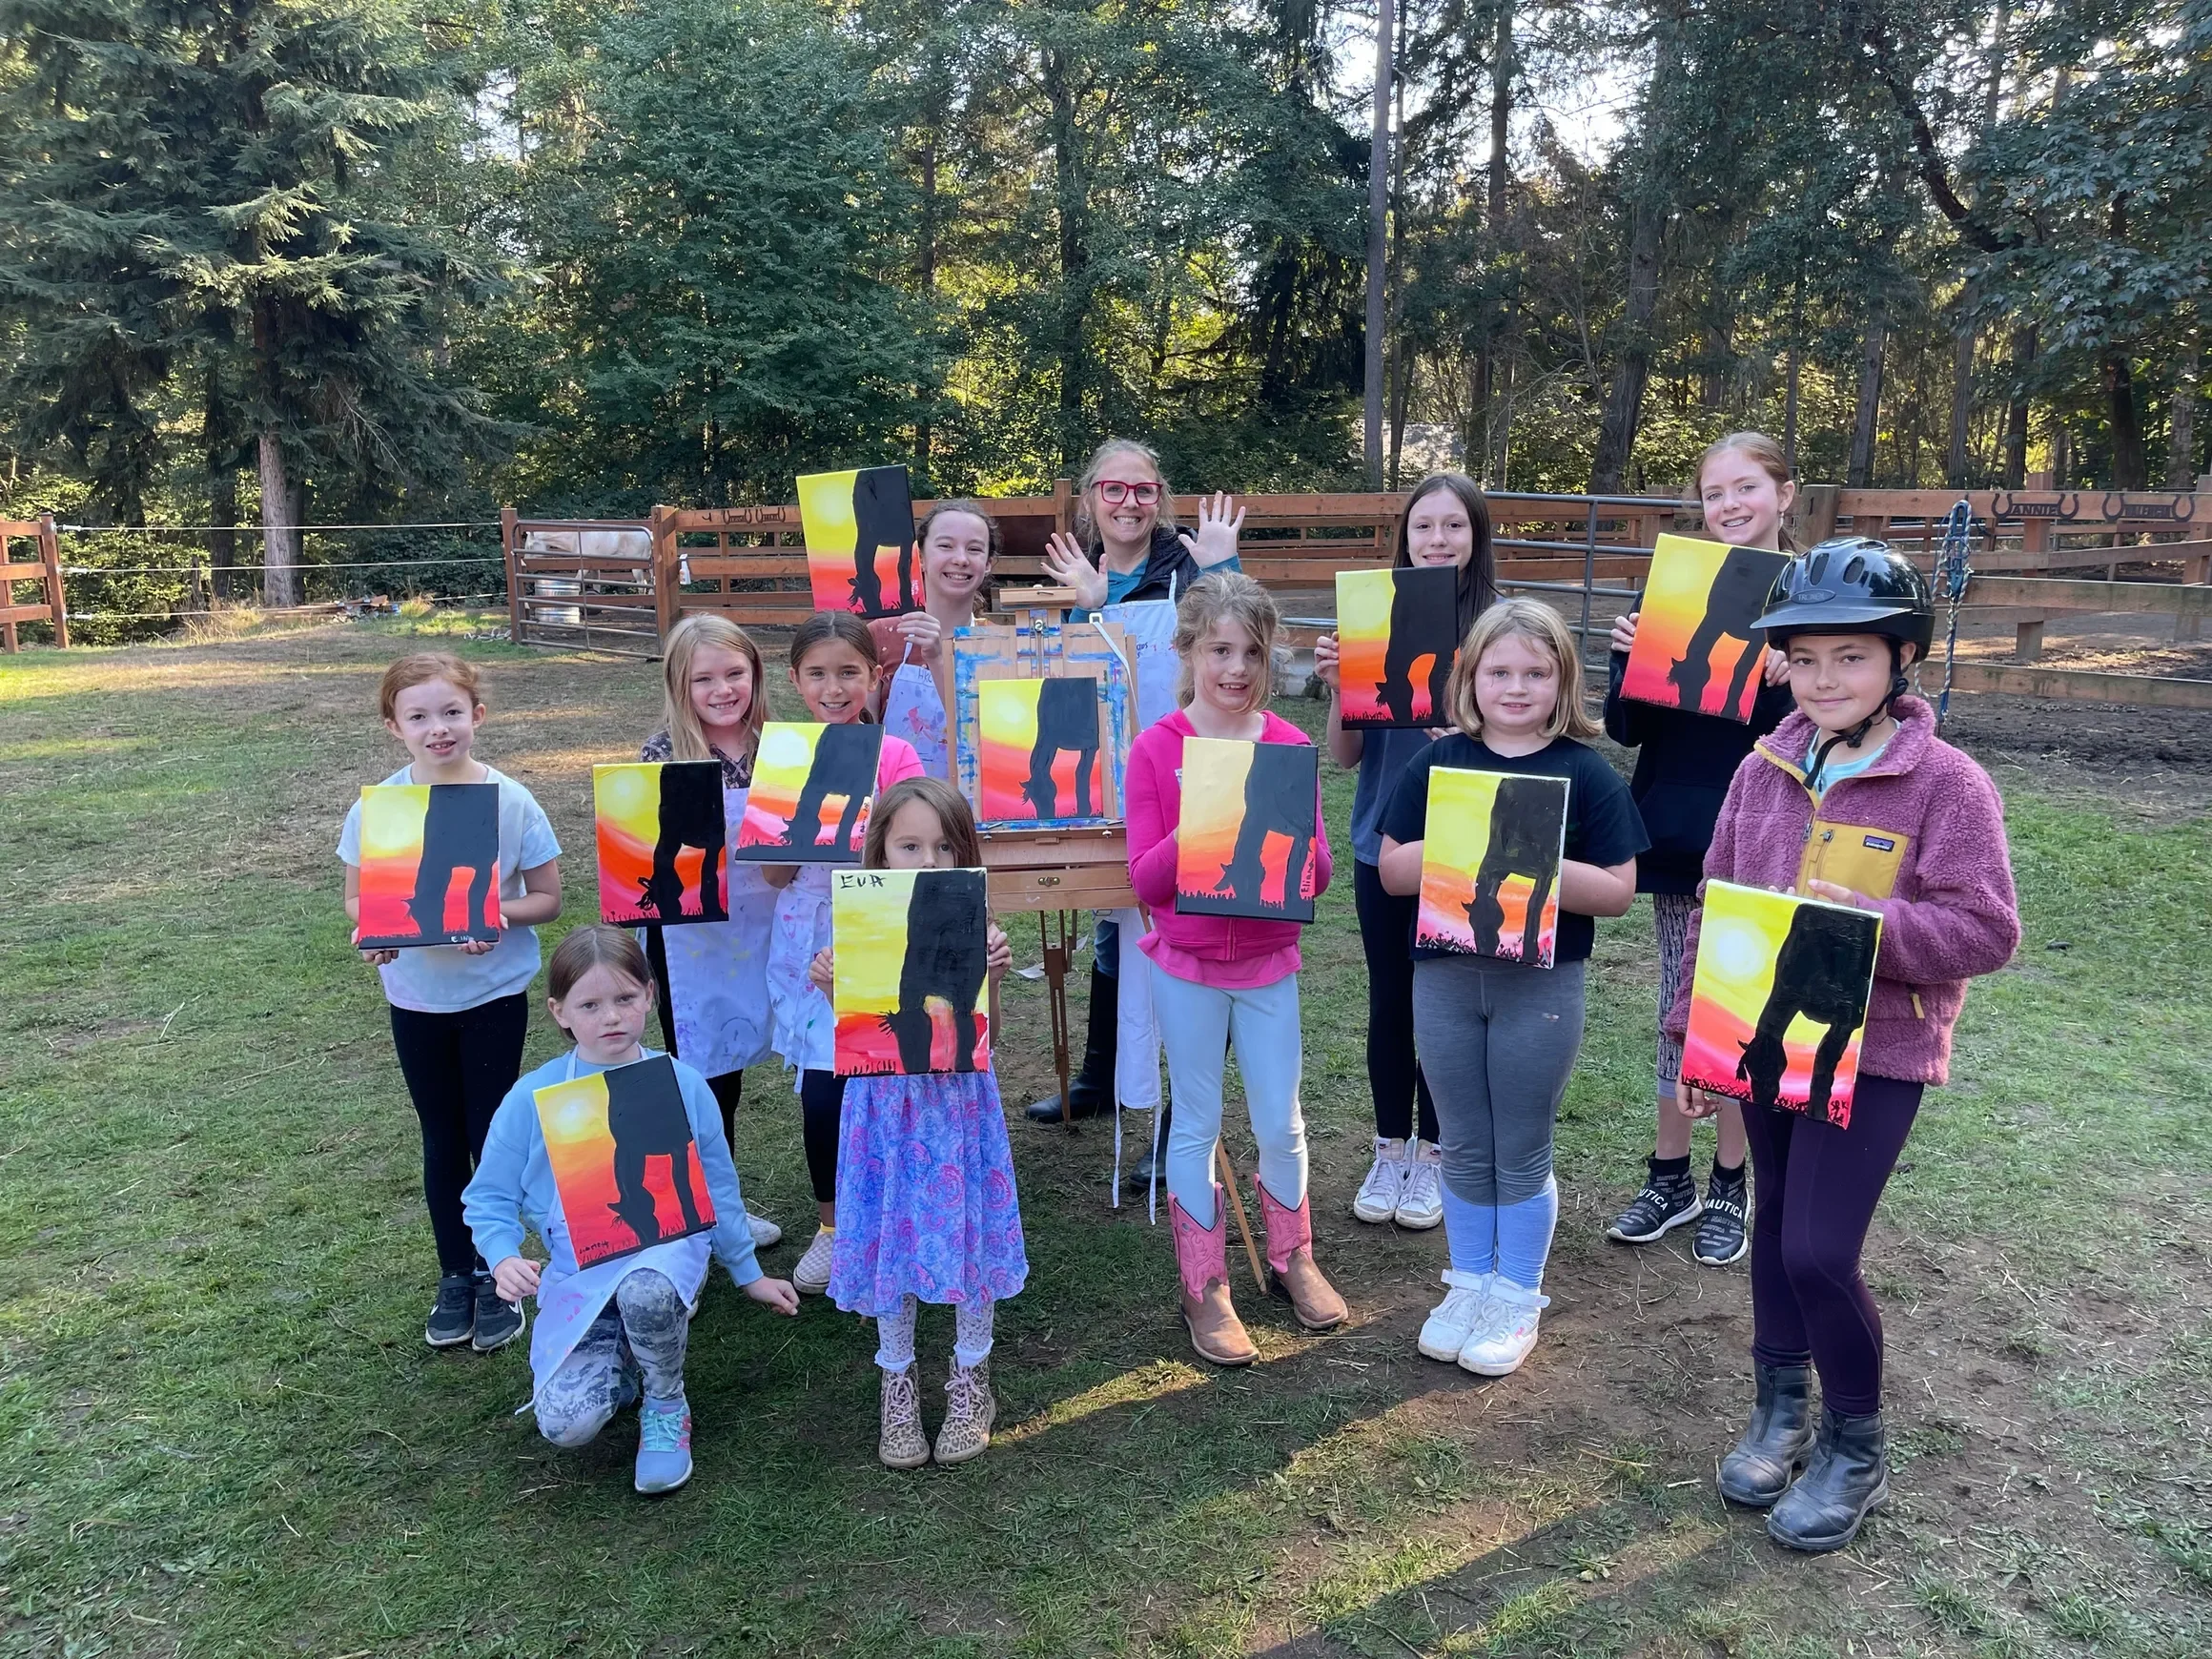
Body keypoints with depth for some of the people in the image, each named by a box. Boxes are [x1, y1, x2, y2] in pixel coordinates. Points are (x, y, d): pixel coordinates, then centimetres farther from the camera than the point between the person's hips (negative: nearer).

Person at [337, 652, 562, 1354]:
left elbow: (546, 897, -7)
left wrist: (498, 914, -27)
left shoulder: (512, 802, -13)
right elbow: (358, 896, 1)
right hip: (415, 995, 2)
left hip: (495, 991, -2)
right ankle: (455, 1276, 31)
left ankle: (495, 1275, 25)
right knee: (442, 1140, 14)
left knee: (491, 1135, 6)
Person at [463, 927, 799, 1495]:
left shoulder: (683, 1086, -2)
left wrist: (749, 1275, 16)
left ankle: (666, 1407, -5)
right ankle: (619, 1361, 17)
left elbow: (717, 1190, 9)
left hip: (666, 1248, 0)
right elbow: (490, 1197, 3)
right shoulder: (532, 1099, -5)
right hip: (576, 1272, 1)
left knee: (646, 1290, -39)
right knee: (567, 1422, -21)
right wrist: (504, 1258, -18)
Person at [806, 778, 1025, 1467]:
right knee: (890, 1238, 10)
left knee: (967, 1233, 8)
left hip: (958, 1106, 0)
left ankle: (971, 1378, 32)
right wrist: (833, 988, -21)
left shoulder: (973, 929, -7)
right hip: (886, 1106, 1)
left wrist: (992, 977, -23)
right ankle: (898, 1383, 33)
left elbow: (984, 1038, -8)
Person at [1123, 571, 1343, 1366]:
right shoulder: (1156, 749, -9)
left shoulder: (1290, 747, -2)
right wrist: (1196, 825, -26)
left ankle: (1292, 1259, 34)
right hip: (1186, 965, -2)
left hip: (1268, 961, 2)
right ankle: (1205, 1289, 22)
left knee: (1281, 1124, 10)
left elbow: (1318, 874, -1)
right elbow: (1145, 878, -10)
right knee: (1197, 1127, 8)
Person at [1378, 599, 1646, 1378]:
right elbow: (1393, 870, -1)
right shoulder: (1438, 763, 1)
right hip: (1443, 977, 2)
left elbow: (1617, 892, -8)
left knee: (1522, 1153, 10)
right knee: (1464, 1147, 15)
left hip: (1541, 985, -2)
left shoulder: (1587, 773, -5)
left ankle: (1518, 1297, 27)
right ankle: (1468, 1283, 32)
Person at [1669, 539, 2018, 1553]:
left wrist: (1866, 923, -28)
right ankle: (1781, 1406, 37)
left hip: (1876, 1052, -5)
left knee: (1819, 1250, -7)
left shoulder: (1947, 784, -11)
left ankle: (1856, 1446, 18)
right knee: (1776, 1228, 16)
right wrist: (1693, 1036, 8)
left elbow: (1987, 933, -13)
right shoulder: (1764, 772, 3)